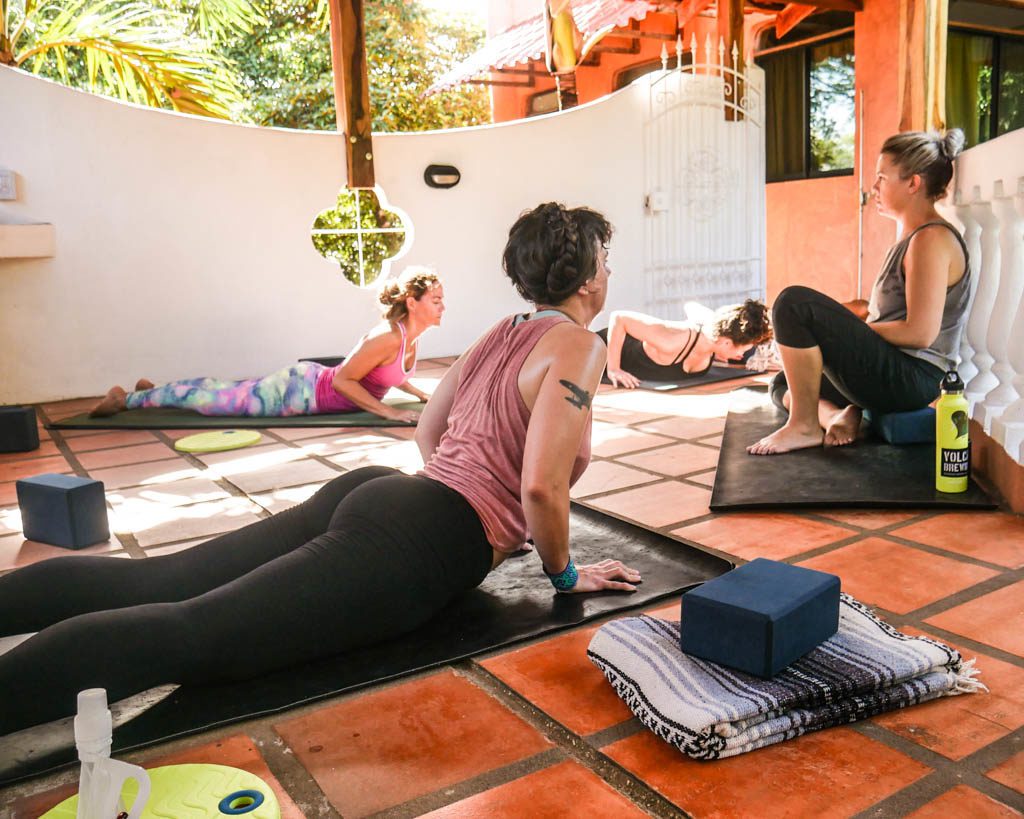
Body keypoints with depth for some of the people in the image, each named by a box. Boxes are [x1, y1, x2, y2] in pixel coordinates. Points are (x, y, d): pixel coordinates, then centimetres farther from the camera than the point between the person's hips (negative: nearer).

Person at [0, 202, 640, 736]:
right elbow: (542, 486, -17)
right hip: (418, 545, -8)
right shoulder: (579, 345, -5)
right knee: (191, 634, -21)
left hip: (374, 493, 9)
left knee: (149, 582, 3)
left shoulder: (504, 333, 20)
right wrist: (565, 573, 1)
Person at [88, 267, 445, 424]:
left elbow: (393, 374, 18)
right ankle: (127, 398, 18)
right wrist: (389, 412, -28)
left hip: (314, 382, 8)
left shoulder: (410, 336, 0)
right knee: (214, 398, 3)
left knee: (227, 393, 22)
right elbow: (342, 379, -27)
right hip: (302, 389, -8)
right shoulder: (387, 337, -29)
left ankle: (152, 390, 39)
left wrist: (422, 395, 5)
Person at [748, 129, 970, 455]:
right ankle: (841, 415, -7)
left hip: (914, 378, -11)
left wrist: (850, 330, -11)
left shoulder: (933, 239, -13)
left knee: (794, 303, -23)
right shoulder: (909, 239, 18)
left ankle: (804, 426, -17)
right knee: (784, 384, 23)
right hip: (896, 376, 11)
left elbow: (920, 333, -21)